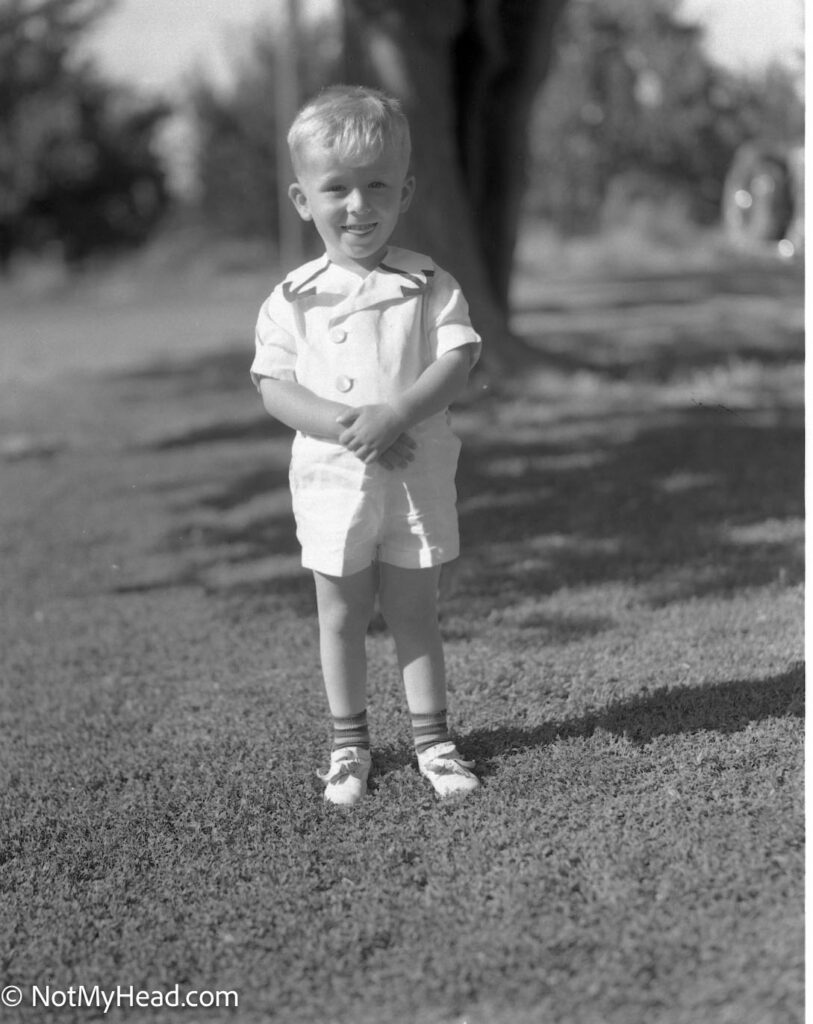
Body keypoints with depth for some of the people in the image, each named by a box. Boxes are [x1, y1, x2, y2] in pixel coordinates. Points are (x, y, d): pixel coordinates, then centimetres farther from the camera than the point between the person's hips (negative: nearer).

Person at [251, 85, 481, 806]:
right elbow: (274, 388, -6)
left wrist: (395, 413, -26)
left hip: (416, 476, 0)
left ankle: (432, 737, 21)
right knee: (341, 617, 10)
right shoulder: (294, 299, -2)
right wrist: (343, 425, -21)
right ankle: (349, 744, 24)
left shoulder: (429, 285, -3)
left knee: (414, 612, 9)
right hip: (332, 479, 1)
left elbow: (458, 361, -11)